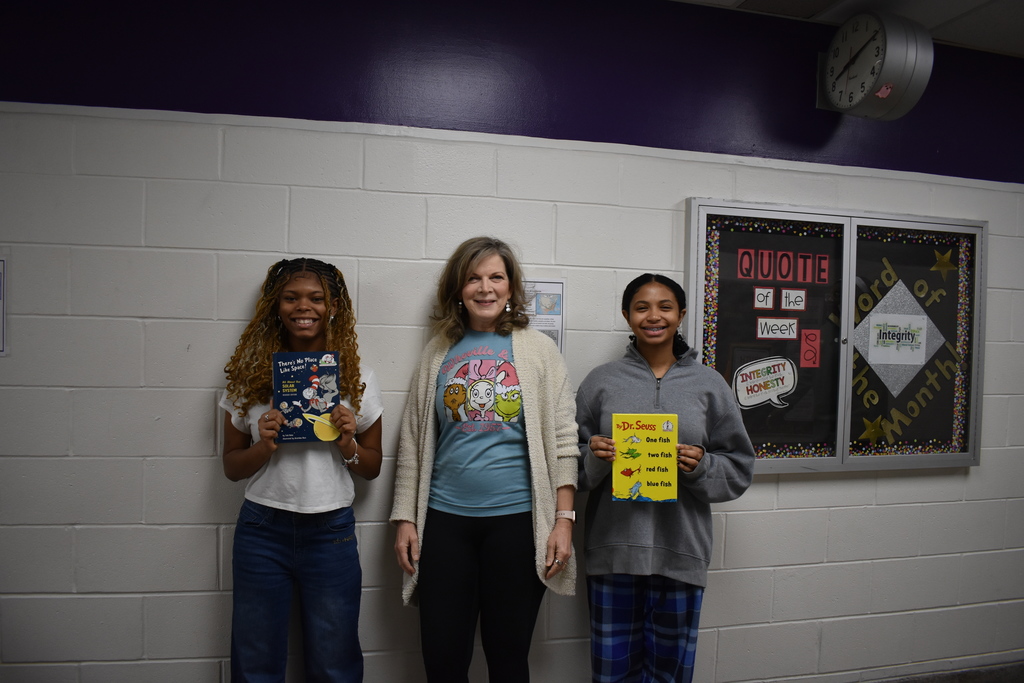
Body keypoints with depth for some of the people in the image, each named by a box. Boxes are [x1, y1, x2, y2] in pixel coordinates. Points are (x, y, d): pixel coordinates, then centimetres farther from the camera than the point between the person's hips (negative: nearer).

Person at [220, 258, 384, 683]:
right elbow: (231, 467, 5)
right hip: (262, 529, 1)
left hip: (331, 531, 0)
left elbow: (372, 468, 6)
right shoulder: (250, 375, 1)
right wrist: (264, 445, -14)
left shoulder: (358, 377, 0)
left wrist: (348, 444, -14)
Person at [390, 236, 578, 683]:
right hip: (444, 518, 2)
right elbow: (412, 443, 9)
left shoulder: (538, 350, 2)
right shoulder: (438, 353, 8)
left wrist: (564, 520, -6)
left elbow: (562, 441, 0)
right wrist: (404, 518, 5)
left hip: (517, 519, -1)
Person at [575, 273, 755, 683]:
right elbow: (572, 463, 7)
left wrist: (701, 466, -12)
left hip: (681, 550, 0)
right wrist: (594, 457, -14)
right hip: (613, 547, 0)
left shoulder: (709, 383, 6)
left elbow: (739, 467, 7)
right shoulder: (601, 381, 5)